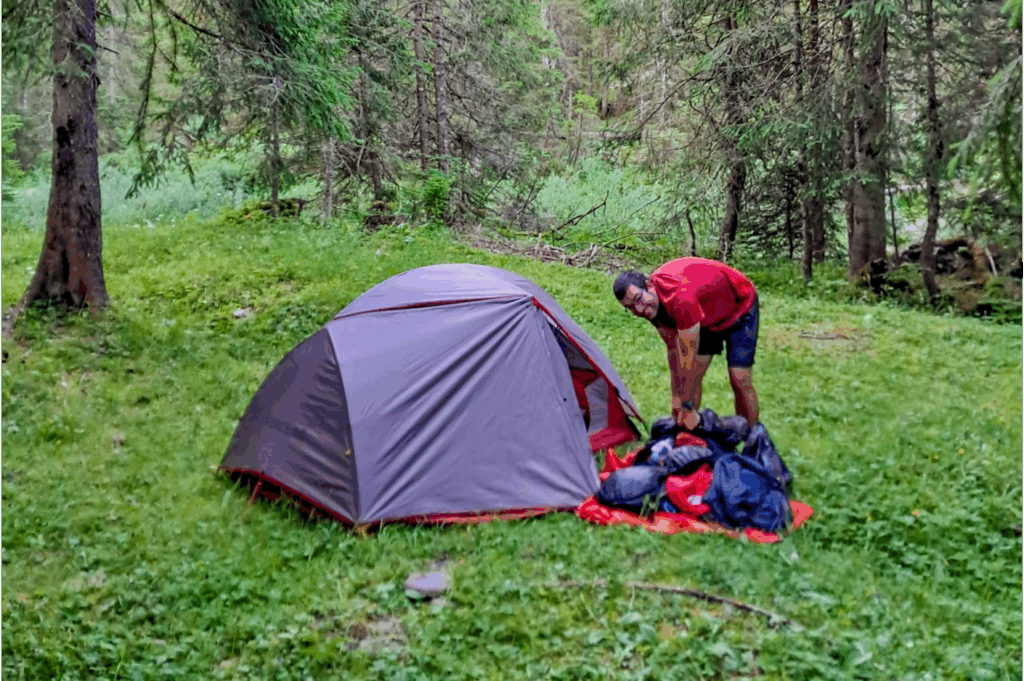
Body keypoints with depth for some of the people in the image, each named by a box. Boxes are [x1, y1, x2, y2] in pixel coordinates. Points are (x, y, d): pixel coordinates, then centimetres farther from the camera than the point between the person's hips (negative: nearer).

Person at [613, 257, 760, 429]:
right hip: (706, 317, 7)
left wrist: (687, 408, -32)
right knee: (692, 377, -1)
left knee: (740, 379, -13)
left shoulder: (682, 297, -45)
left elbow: (688, 356, -39)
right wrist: (676, 399, -9)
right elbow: (673, 349, -9)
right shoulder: (651, 304, -19)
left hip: (740, 307, -7)